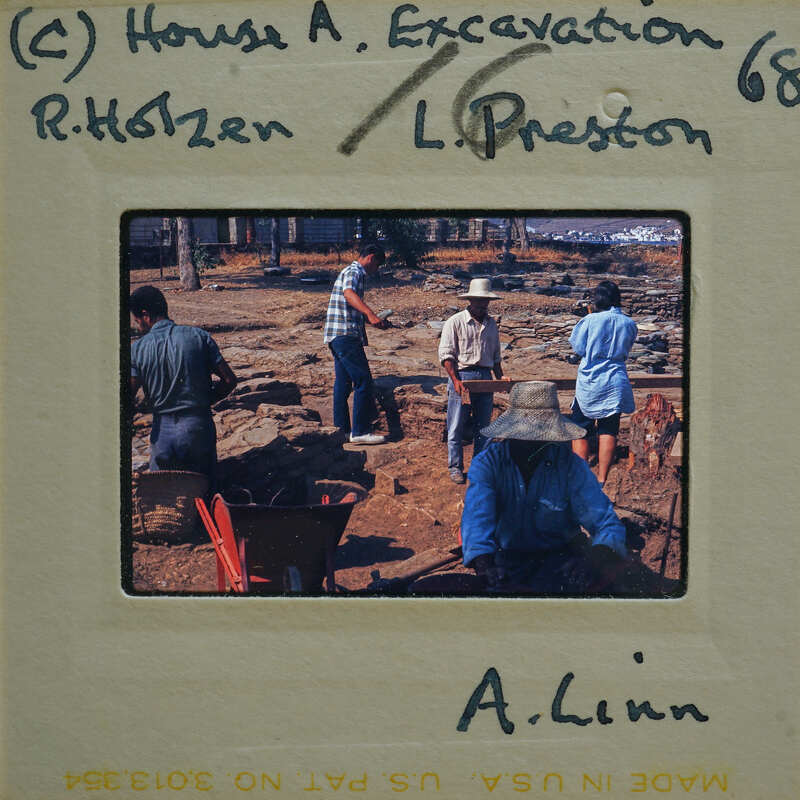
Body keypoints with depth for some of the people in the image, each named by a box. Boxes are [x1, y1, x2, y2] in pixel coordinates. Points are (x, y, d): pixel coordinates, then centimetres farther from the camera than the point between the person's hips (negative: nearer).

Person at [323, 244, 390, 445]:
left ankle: (342, 428, 19)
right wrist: (371, 314, -43)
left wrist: (375, 321, 30)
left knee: (343, 382, 14)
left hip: (336, 336, 11)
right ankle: (360, 431, -8)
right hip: (346, 335, -11)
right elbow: (349, 293, -31)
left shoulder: (352, 272, 24)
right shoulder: (355, 272, -8)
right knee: (363, 381, -9)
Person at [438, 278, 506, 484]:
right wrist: (456, 380, -15)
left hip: (485, 377, 5)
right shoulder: (455, 322, -3)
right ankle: (455, 467, 8)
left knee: (483, 426, 9)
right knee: (456, 426, -1)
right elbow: (446, 354, -7)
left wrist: (500, 378, 10)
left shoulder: (491, 324, 14)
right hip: (462, 375, -5)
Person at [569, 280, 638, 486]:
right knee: (608, 431, 4)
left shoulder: (590, 320, -8)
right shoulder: (629, 323, 2)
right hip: (616, 383, 2)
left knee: (580, 431, 7)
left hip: (589, 383, -2)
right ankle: (600, 482, 0)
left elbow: (578, 348, 1)